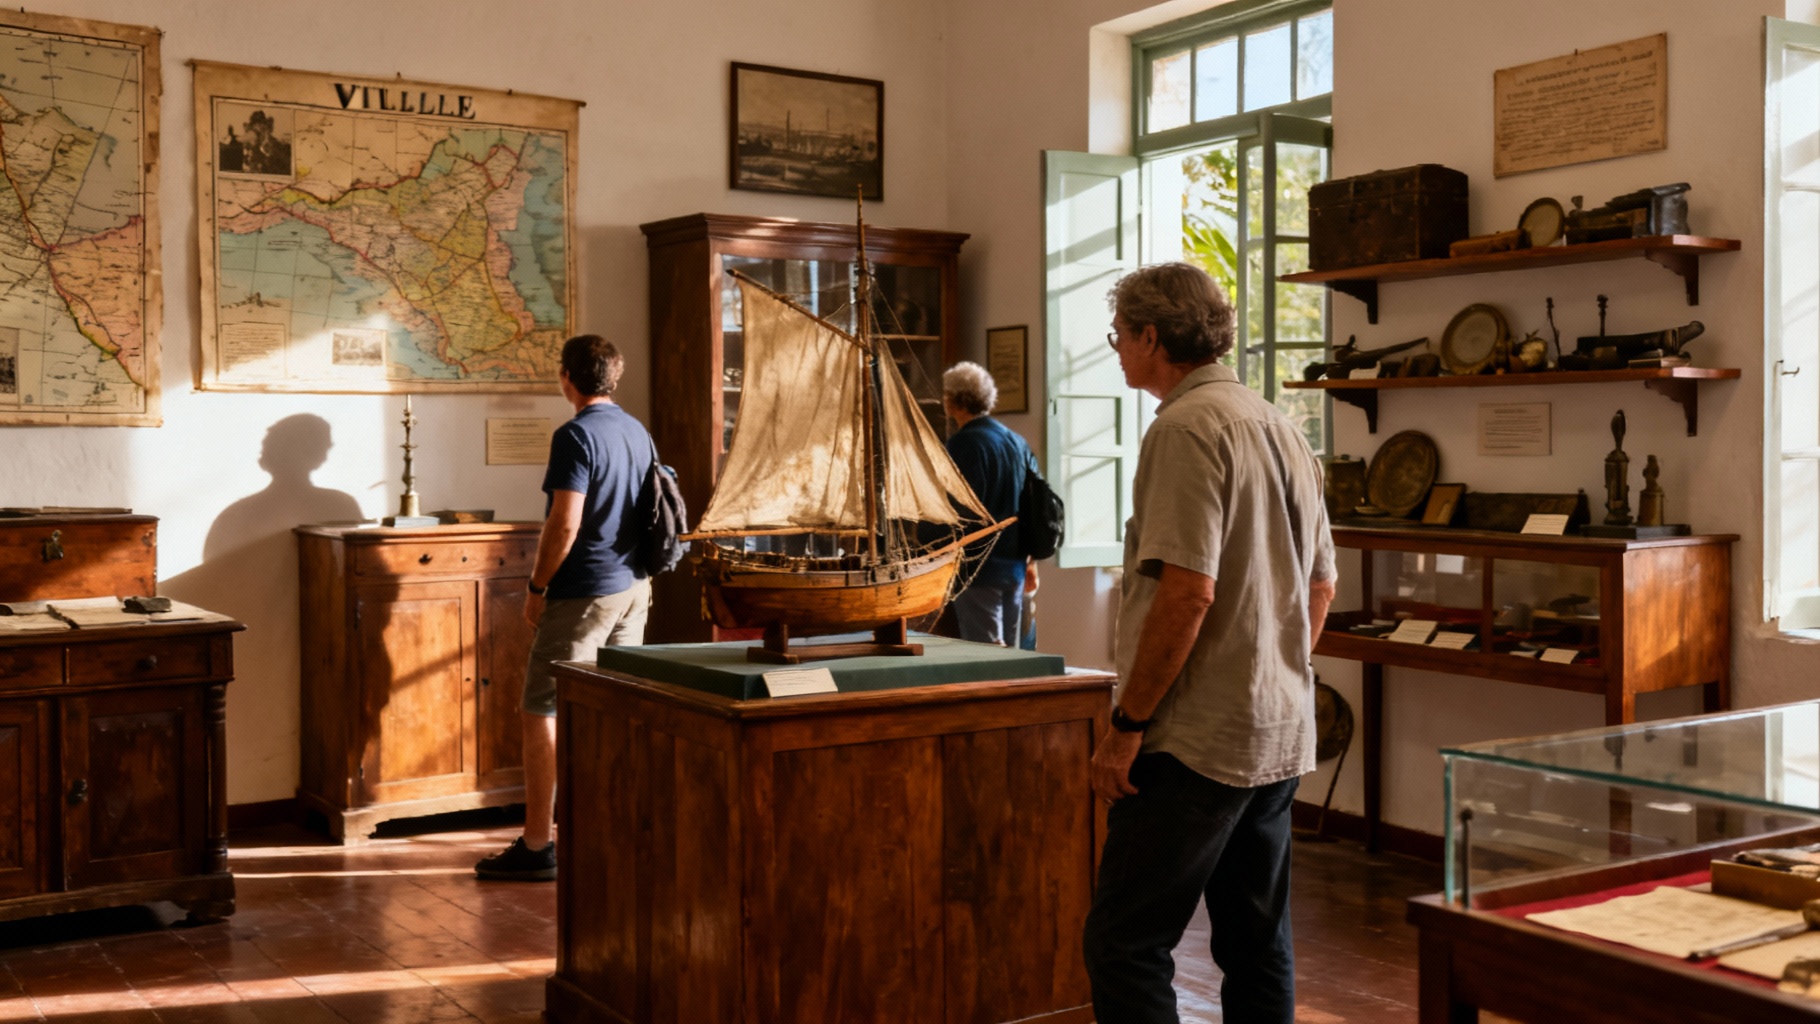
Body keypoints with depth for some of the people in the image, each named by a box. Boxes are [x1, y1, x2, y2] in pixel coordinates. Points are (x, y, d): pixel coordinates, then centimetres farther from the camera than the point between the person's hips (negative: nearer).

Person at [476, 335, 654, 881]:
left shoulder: (575, 436, -15)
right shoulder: (638, 432, 10)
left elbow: (565, 524, -20)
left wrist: (537, 588, -10)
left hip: (584, 592, -8)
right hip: (634, 588, 9)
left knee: (542, 713, -3)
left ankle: (537, 846, -2)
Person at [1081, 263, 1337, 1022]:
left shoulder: (1187, 427, -14)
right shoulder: (1283, 431, 15)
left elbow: (1187, 593, -22)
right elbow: (1320, 585, 20)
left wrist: (1127, 723, -16)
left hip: (1198, 740, -10)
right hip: (1281, 735, 10)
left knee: (1124, 945, -6)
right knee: (1257, 945, 15)